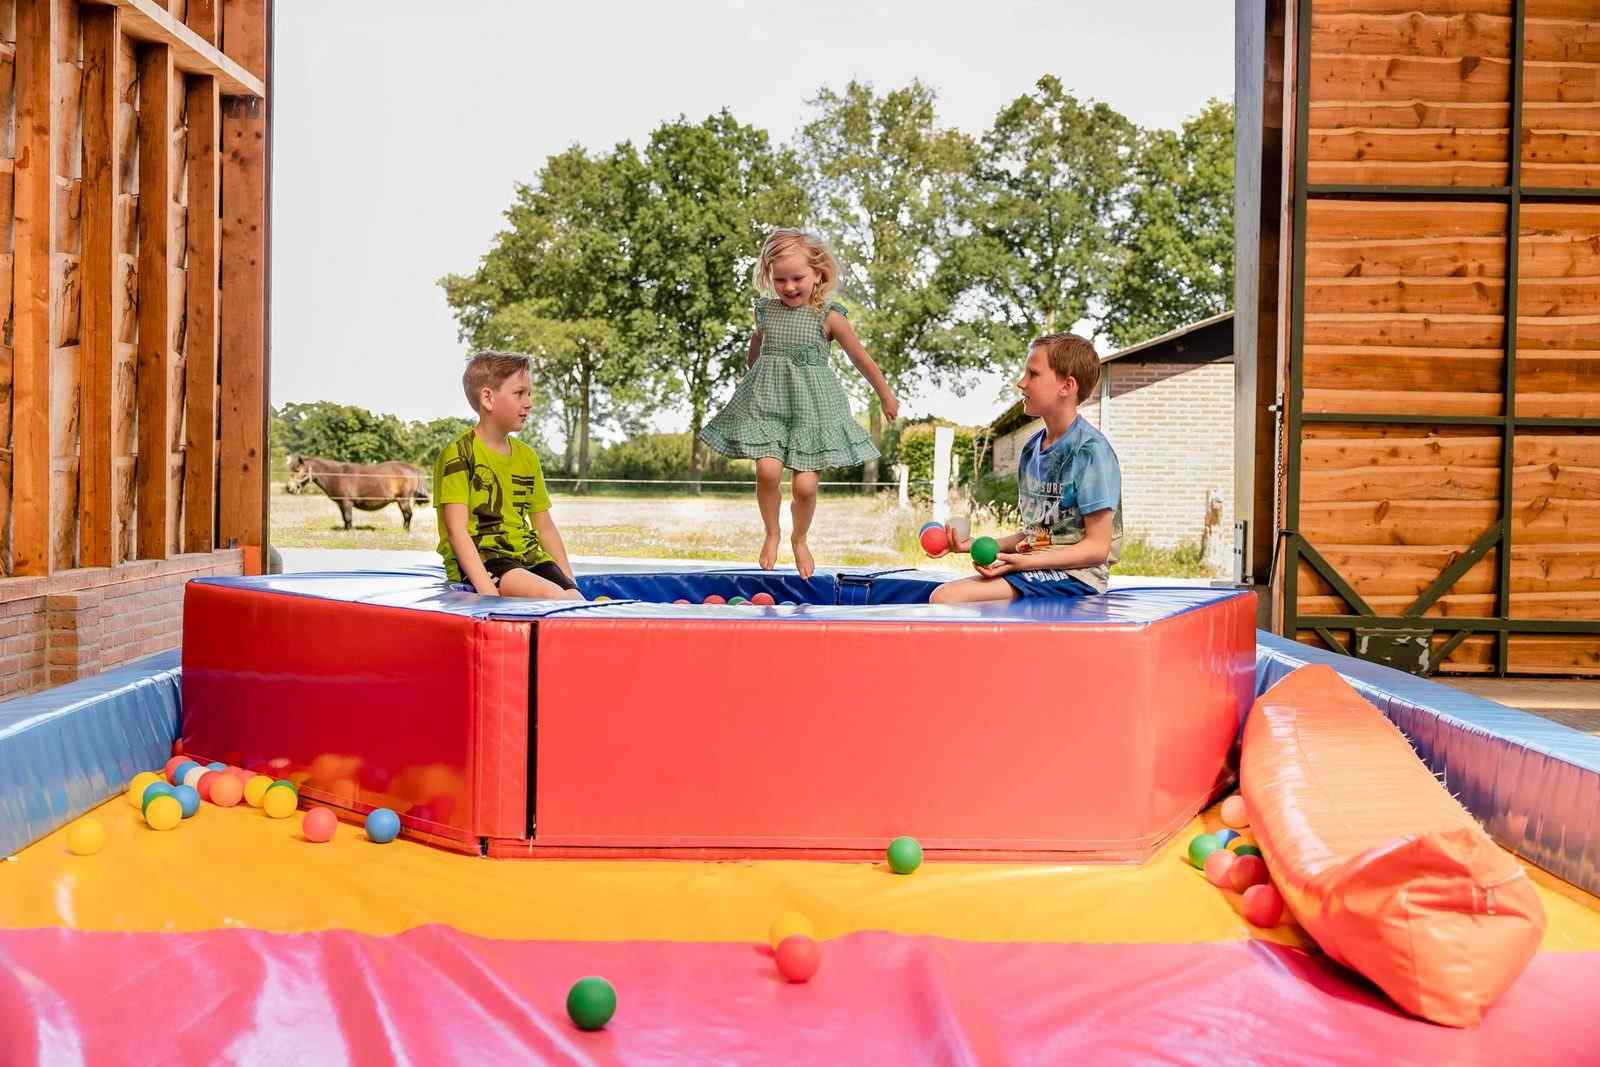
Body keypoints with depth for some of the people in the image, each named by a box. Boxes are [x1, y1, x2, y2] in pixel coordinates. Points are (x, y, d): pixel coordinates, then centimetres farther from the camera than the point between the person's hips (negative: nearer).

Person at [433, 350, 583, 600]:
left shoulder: (527, 456, 17)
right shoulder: (457, 454, -5)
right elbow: (457, 530, -14)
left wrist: (569, 582, 9)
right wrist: (487, 591, -26)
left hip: (527, 556, 7)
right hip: (479, 560, -7)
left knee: (576, 601, -21)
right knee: (551, 595, -30)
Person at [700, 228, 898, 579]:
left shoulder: (828, 316, -6)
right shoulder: (765, 309, 4)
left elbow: (861, 358, 3)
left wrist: (886, 396, 12)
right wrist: (750, 376, 41)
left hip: (811, 406, -2)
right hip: (767, 401, 2)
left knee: (805, 485, -7)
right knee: (768, 470, -19)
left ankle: (799, 539, 23)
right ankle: (771, 533, 8)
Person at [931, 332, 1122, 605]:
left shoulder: (1090, 450, -11)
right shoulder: (1031, 449, 14)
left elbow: (1097, 547, -13)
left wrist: (1026, 562, -21)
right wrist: (977, 545, 10)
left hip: (1074, 574, -8)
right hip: (1035, 566, 8)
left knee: (947, 597, -25)